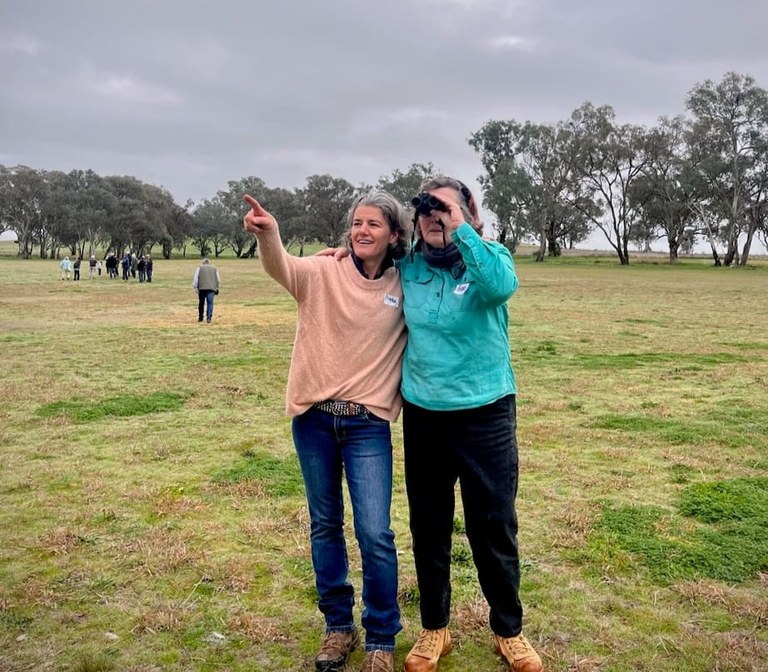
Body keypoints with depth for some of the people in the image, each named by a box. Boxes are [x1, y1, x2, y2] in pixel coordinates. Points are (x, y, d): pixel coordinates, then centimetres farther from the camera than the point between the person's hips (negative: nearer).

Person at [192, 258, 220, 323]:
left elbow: (195, 278, 1)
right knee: (210, 303, -5)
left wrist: (195, 287, -1)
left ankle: (200, 317, 18)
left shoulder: (199, 268, 12)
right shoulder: (215, 268, 17)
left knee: (201, 303, 11)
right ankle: (209, 317, -18)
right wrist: (216, 287, 27)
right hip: (211, 288, 0)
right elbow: (218, 280, 15)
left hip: (201, 288, 0)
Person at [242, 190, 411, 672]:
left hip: (368, 423, -1)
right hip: (314, 418, 1)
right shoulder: (324, 273, -4)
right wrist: (268, 234, -44)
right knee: (325, 525, 13)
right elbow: (282, 268, -23)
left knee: (375, 534, -4)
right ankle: (338, 627, 32)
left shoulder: (404, 288, 1)